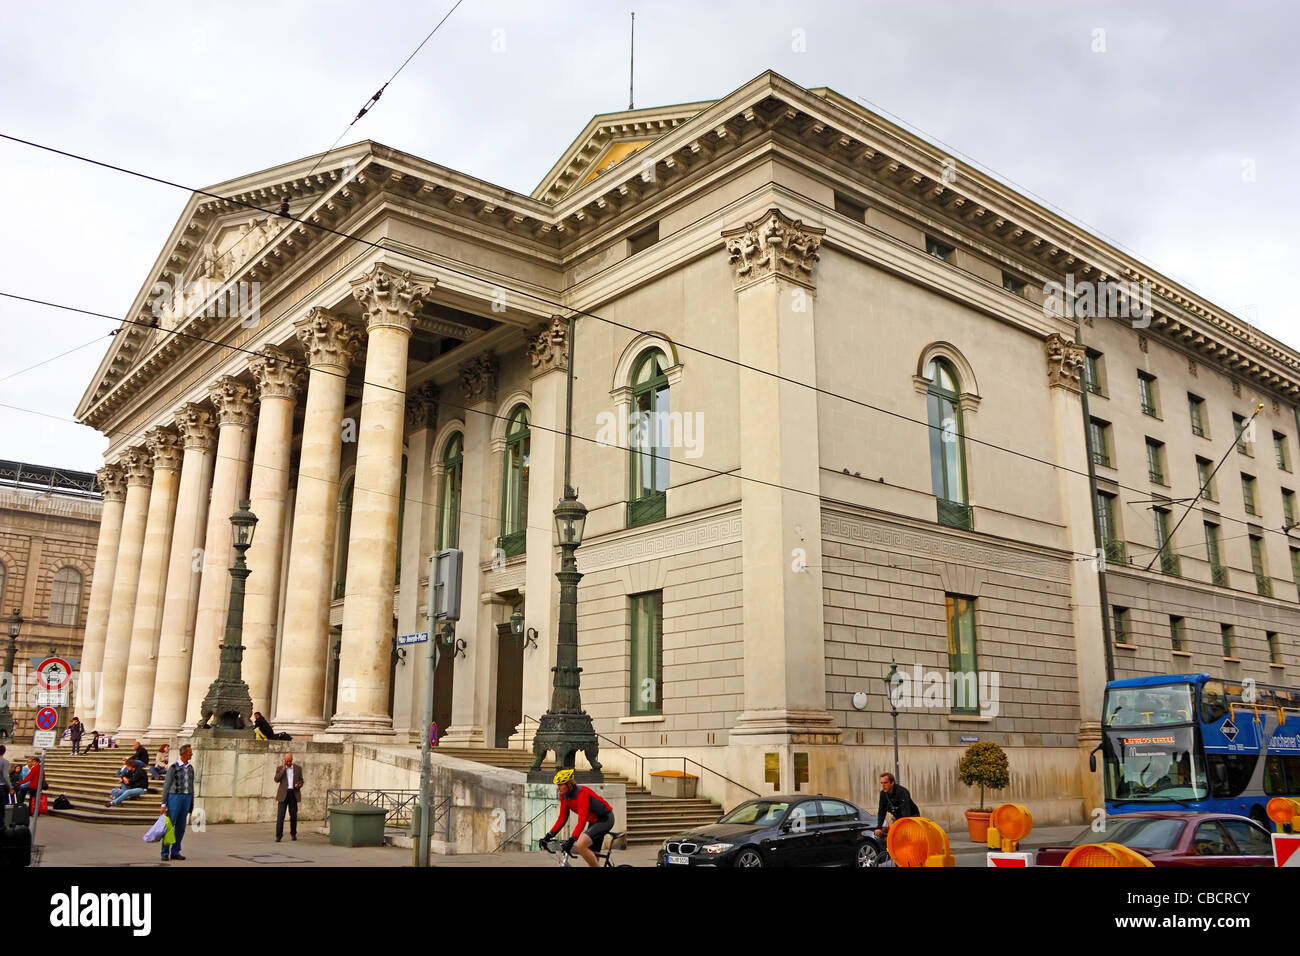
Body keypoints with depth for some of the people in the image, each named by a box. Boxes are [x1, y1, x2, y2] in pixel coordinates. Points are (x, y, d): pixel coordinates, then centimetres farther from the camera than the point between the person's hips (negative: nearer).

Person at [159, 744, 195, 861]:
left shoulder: (190, 768, 12)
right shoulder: (173, 767, -6)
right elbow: (166, 786, -5)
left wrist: (192, 804, 15)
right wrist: (163, 804, -10)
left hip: (186, 799, 5)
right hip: (174, 798, -5)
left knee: (180, 827, 6)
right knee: (169, 825, -3)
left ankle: (175, 852, 13)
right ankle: (164, 853, 5)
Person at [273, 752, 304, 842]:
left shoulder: (298, 768, 8)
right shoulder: (280, 768, 4)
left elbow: (301, 781, 11)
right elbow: (277, 780, -10)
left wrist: (299, 785, -12)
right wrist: (283, 768, -13)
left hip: (294, 794, 1)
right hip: (283, 794, -1)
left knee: (293, 815, 5)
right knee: (280, 815, -10)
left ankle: (293, 833, 24)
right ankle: (278, 836, -7)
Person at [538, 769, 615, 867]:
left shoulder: (582, 793, -28)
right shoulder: (564, 796, -3)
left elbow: (582, 820, -36)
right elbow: (562, 818, 2)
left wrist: (571, 840, -44)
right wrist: (548, 836, -6)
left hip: (605, 819, -9)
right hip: (593, 821, 9)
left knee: (580, 845, -25)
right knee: (592, 857, 8)